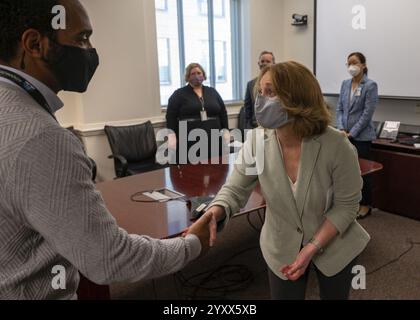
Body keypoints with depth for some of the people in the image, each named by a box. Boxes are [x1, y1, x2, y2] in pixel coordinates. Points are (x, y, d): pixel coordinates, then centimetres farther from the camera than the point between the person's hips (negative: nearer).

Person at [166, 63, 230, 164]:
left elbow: (223, 112, 16)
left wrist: (226, 131, 6)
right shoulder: (179, 94, 3)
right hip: (188, 143, -4)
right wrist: (172, 136, -13)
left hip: (213, 141, 4)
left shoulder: (212, 92, 14)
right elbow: (171, 116, -3)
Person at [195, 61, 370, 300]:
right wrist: (216, 212, -35)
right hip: (282, 249, 1)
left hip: (334, 246, -1)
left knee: (334, 296, 22)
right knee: (283, 296, 16)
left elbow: (346, 205, -17)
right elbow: (235, 190, -14)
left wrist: (312, 248, -22)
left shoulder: (336, 146, -27)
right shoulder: (256, 142, -20)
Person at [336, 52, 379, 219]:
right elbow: (340, 108, 8)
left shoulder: (370, 85, -8)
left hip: (362, 136, -5)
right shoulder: (345, 84, 9)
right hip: (345, 135, 5)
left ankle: (366, 205, 17)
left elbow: (367, 113, -13)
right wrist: (341, 129, -5)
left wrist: (352, 133, -15)